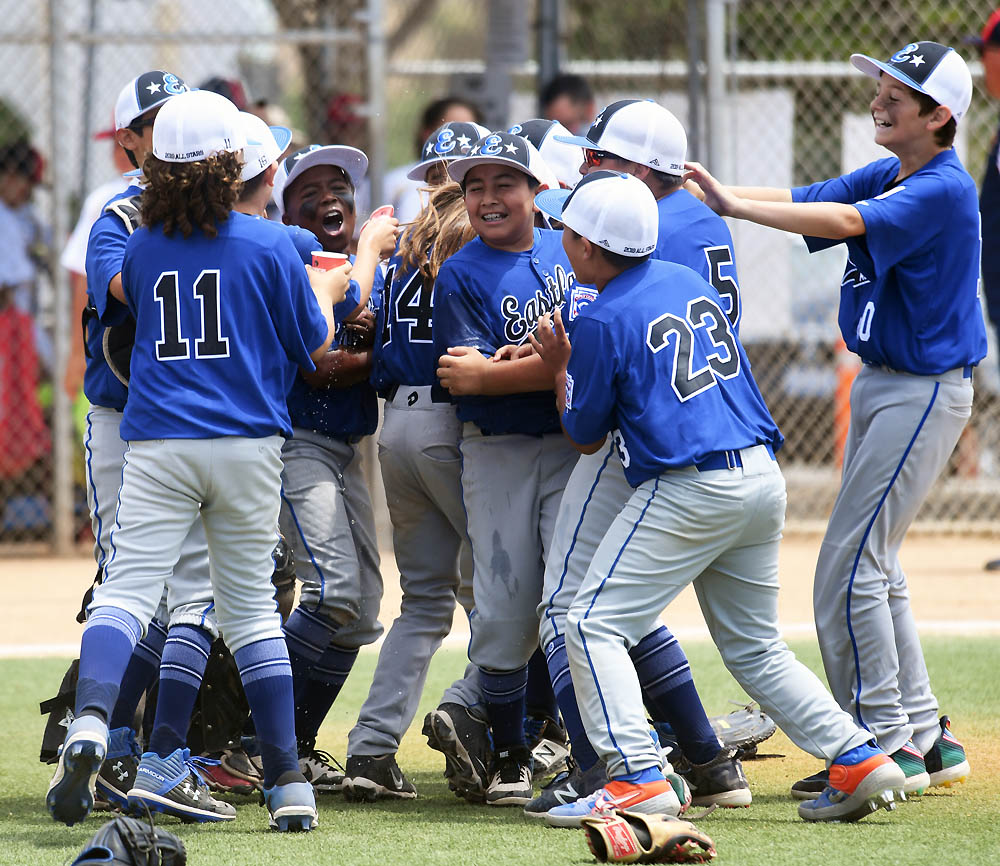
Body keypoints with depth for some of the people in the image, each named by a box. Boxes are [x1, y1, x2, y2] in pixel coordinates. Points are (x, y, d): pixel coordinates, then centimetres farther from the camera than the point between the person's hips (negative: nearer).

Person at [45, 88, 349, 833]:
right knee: (250, 603, 10)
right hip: (248, 443, 0)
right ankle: (287, 779, 11)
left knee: (126, 590, -8)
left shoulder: (144, 247, 6)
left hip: (157, 445, 0)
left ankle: (90, 722, -35)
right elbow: (316, 344, 7)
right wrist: (325, 288, 27)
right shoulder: (268, 244, -1)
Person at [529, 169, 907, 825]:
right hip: (764, 478, 8)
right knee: (756, 646, 18)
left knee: (594, 625, -5)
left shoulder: (603, 321, -8)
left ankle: (638, 778, -17)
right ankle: (858, 758, 8)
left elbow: (585, 437, 3)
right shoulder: (690, 281, 14)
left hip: (689, 491, -8)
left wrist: (558, 366, 18)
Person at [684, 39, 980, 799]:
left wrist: (734, 206, -33)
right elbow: (801, 201, 1)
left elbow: (846, 221, -31)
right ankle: (924, 734, 22)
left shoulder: (943, 190, -20)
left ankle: (884, 743, -5)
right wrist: (708, 192, -13)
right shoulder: (886, 176, 8)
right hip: (881, 386, 10)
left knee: (849, 571, -11)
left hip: (924, 393, -10)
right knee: (875, 570, 15)